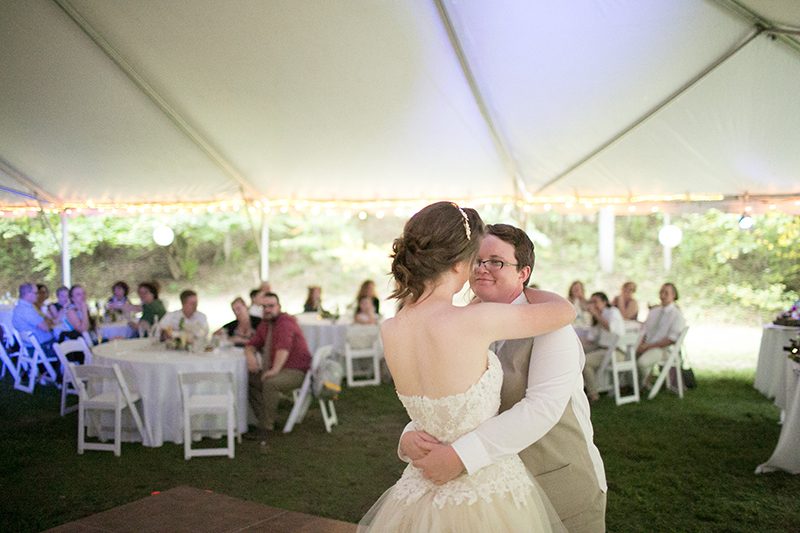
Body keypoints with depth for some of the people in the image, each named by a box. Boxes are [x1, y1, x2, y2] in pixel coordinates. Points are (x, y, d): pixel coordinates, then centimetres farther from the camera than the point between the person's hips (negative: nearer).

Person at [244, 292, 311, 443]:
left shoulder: (285, 321, -16)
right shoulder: (265, 324, 11)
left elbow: (284, 347, -31)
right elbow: (252, 345, 15)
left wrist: (275, 369, -39)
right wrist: (250, 355, -8)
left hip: (295, 371, -9)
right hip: (278, 369, 9)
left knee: (270, 383, -33)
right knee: (248, 379, -3)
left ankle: (265, 428, -23)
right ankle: (265, 420, -3)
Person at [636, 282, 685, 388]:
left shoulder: (677, 314, -3)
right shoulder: (654, 311, 18)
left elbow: (671, 340, -11)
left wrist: (649, 346, -16)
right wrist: (641, 344, -6)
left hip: (662, 349, -6)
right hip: (646, 347, 6)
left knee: (642, 361, -34)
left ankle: (644, 384, -6)